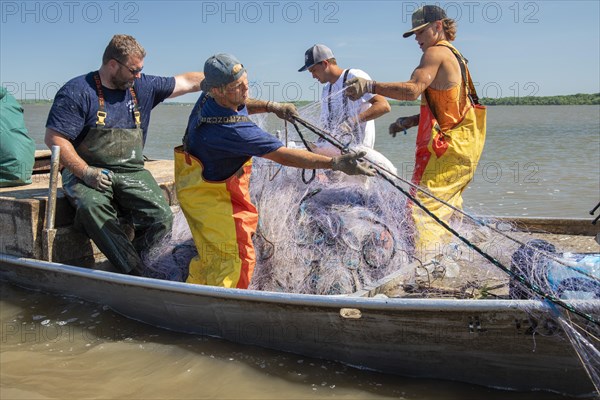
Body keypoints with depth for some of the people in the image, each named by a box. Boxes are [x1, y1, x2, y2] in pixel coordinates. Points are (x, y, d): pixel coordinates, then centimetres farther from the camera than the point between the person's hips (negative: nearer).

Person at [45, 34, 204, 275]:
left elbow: (188, 81, 16)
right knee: (92, 206, -36)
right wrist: (86, 172, -19)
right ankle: (137, 274, -32)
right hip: (86, 172, -3)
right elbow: (54, 137, -9)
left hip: (131, 172, 4)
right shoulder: (77, 91, -4)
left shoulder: (143, 86, 11)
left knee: (161, 218, -21)